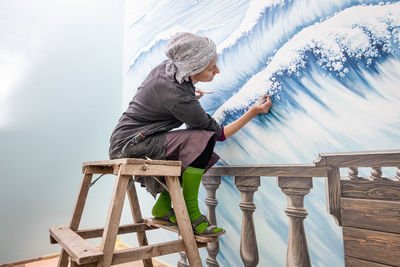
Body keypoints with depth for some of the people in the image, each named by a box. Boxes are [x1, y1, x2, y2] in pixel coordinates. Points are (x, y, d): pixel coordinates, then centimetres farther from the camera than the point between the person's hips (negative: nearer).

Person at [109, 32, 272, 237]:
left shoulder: (166, 67, 0)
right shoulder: (180, 99, -25)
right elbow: (219, 133, -13)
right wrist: (254, 111, -10)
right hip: (129, 146, -9)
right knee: (201, 140, -24)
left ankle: (162, 207, 14)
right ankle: (191, 215, -14)